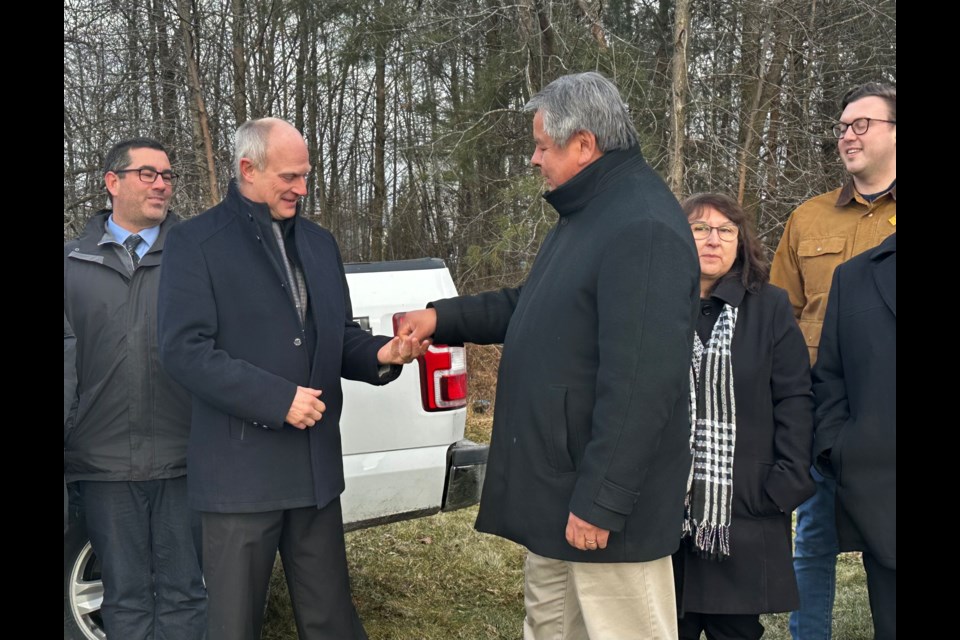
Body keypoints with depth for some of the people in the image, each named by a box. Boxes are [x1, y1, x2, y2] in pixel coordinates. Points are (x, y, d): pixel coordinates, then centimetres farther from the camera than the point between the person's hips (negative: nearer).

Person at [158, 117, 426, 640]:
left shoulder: (318, 242, 15)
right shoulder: (196, 242, -5)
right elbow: (184, 350, -14)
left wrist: (380, 355, -4)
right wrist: (278, 399, -19)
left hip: (316, 465, 5)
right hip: (241, 469, -5)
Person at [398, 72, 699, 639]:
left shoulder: (643, 229, -22)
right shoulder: (588, 214, 13)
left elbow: (639, 383, -27)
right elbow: (534, 306, 24)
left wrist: (600, 501, -25)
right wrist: (443, 318, 14)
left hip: (601, 494, -11)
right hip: (556, 486, 11)